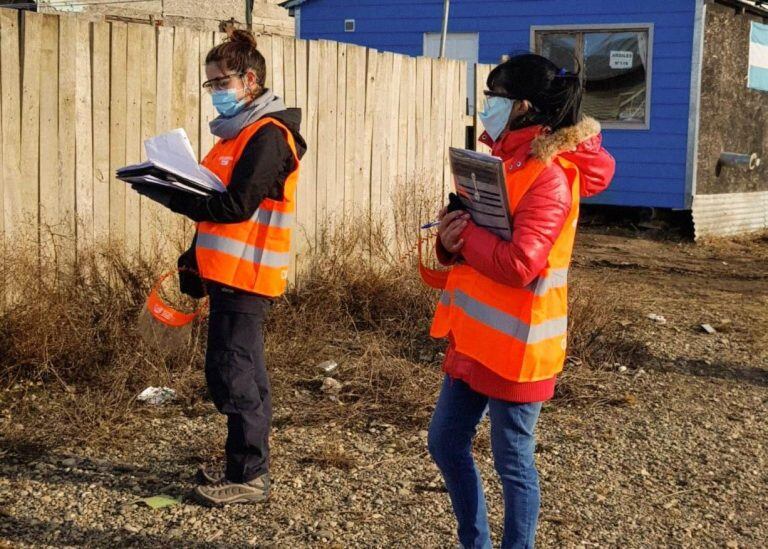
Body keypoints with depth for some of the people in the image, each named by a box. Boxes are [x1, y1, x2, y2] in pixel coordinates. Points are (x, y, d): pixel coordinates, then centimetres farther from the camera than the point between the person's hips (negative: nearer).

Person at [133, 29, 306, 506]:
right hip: (228, 271, 10)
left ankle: (249, 477, 2)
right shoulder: (239, 132, 17)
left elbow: (235, 206, -22)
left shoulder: (269, 136, -14)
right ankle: (247, 464, 24)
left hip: (245, 275, -10)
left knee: (232, 372, -6)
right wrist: (194, 261, 16)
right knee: (242, 372, 15)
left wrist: (168, 195, -19)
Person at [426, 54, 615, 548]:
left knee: (514, 462, 3)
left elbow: (518, 263, -27)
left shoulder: (549, 174, -18)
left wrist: (464, 234, -13)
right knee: (446, 443, 17)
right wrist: (453, 241, -8)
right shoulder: (510, 160, 12)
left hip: (514, 343, -10)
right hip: (476, 335, 10)